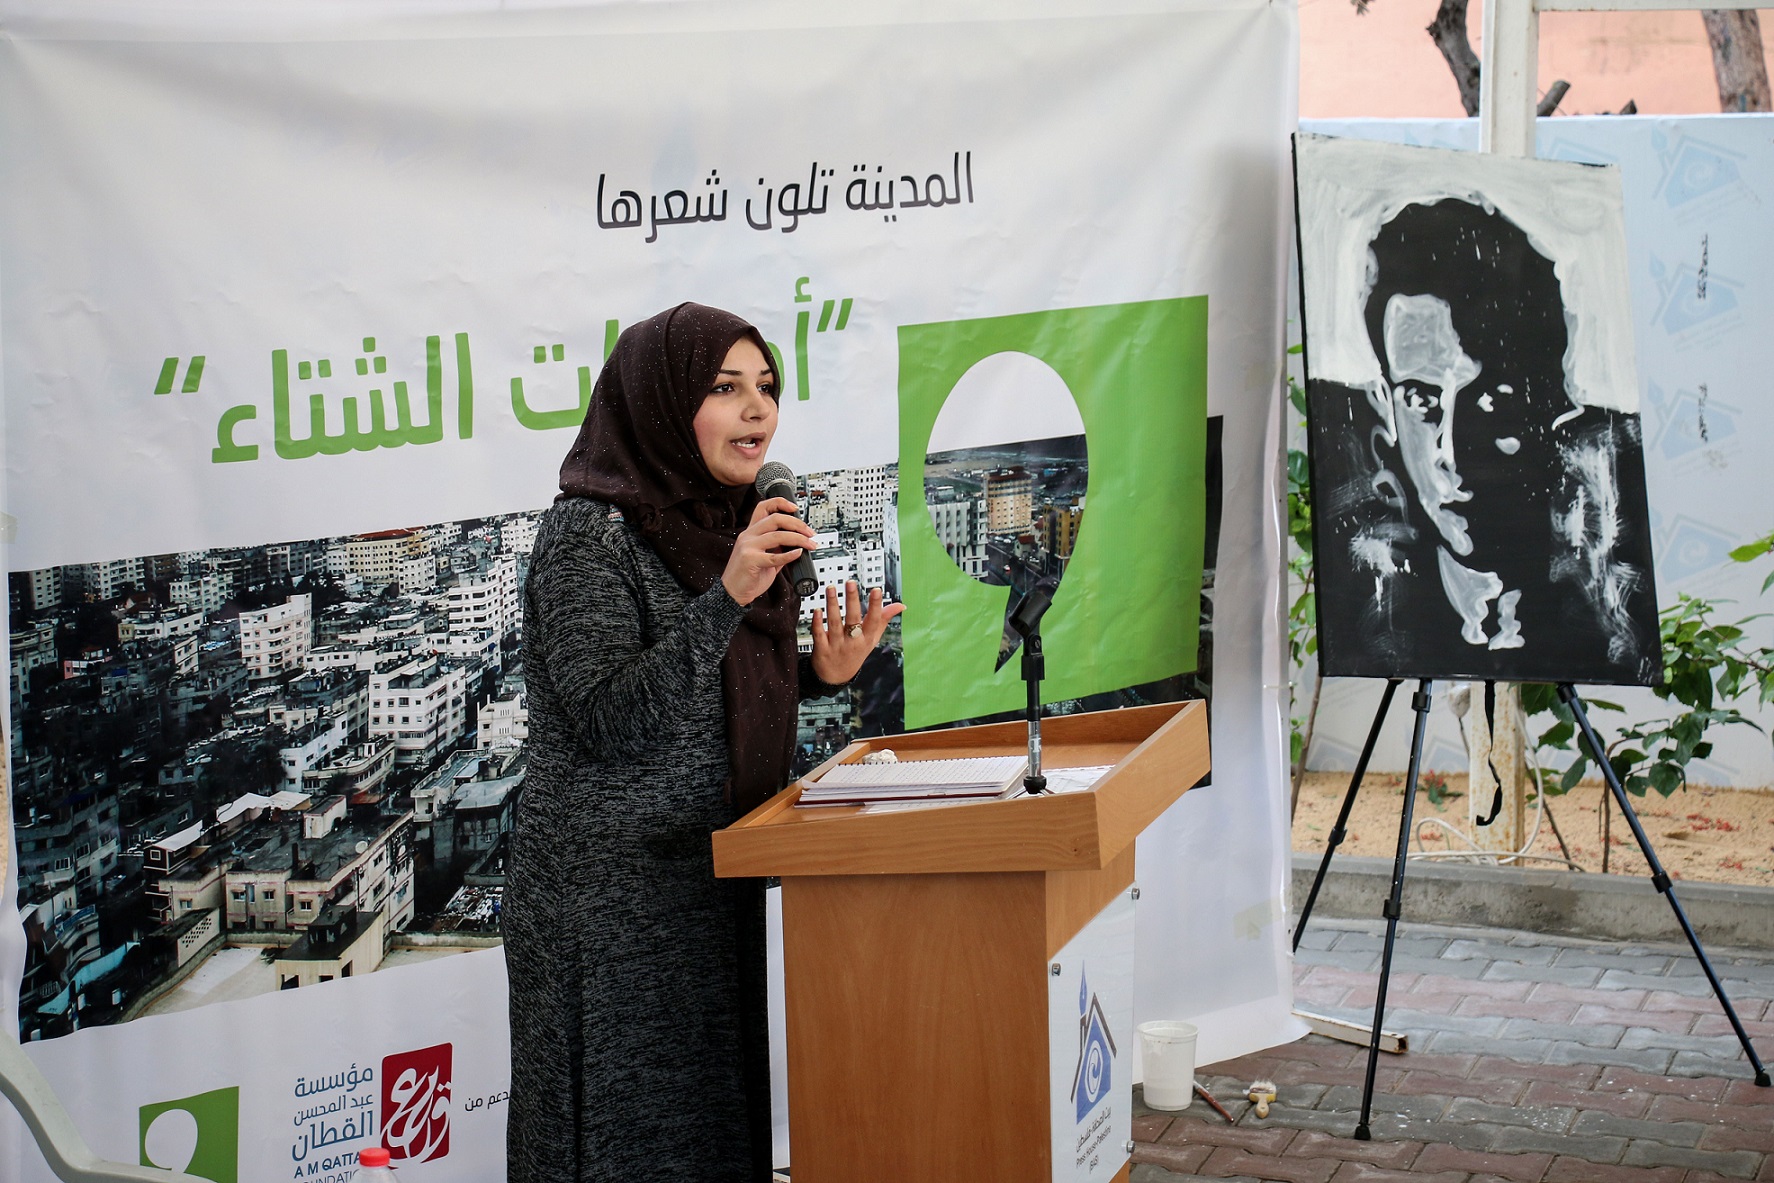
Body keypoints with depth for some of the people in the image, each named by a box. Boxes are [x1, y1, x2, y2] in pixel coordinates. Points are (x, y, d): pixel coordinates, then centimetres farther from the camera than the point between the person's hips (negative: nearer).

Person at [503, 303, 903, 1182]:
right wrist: (728, 596, -28)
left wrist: (817, 674, 0)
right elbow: (609, 722, -23)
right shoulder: (589, 534, -15)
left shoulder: (725, 524, 10)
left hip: (712, 887, 8)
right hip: (614, 901, -8)